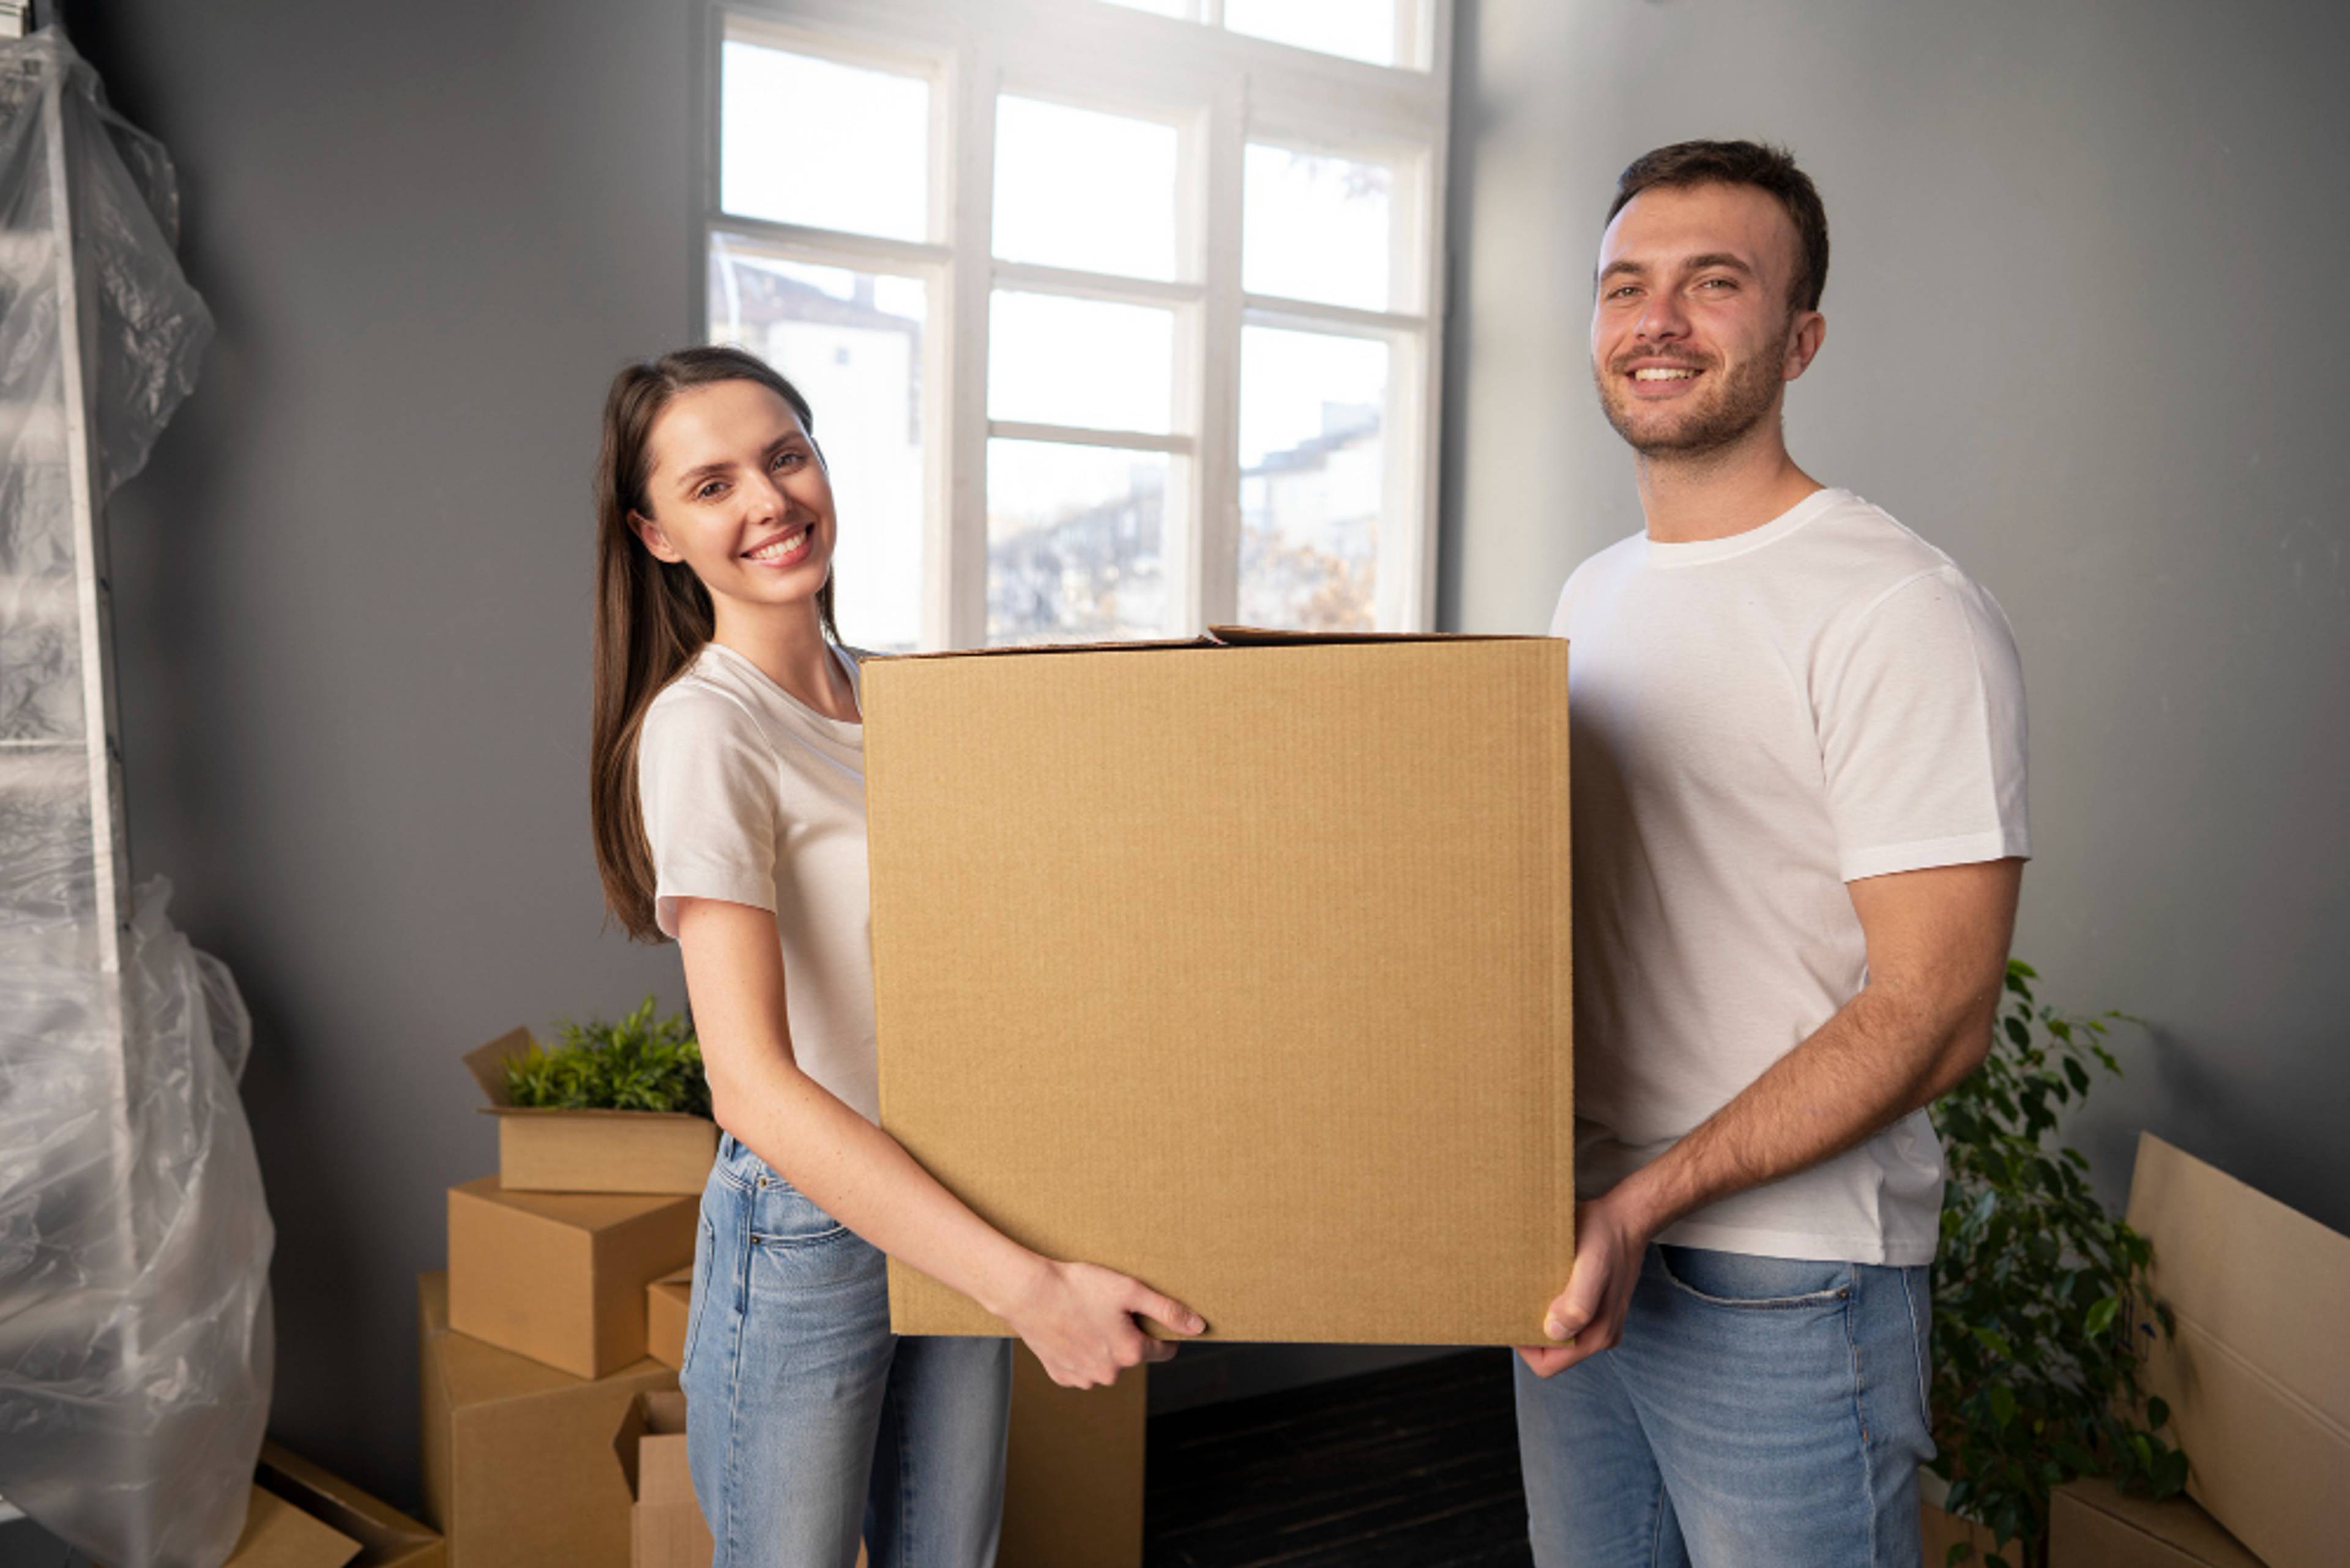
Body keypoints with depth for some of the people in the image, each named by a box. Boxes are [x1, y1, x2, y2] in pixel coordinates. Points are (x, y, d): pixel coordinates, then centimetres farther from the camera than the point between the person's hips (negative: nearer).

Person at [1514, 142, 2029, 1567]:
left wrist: (1648, 1199, -25)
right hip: (1575, 1245, 7)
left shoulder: (1899, 612, -15)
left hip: (1782, 1288, -7)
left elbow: (1933, 1017, -19)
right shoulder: (1590, 598, 10)